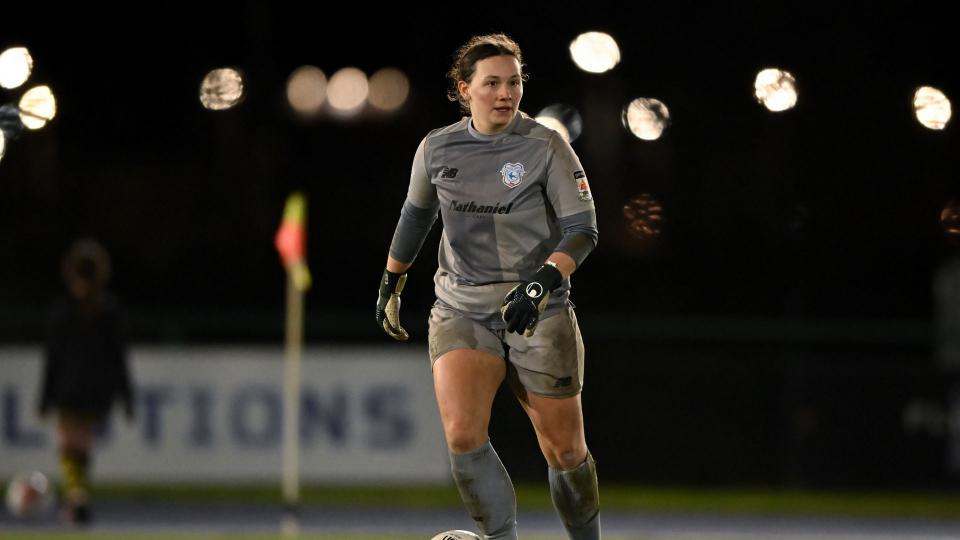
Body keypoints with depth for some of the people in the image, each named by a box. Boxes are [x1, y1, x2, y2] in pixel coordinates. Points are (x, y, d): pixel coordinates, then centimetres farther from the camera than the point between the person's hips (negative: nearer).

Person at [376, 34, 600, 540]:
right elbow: (415, 214, 20)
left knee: (565, 450, 4)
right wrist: (392, 282, 26)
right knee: (462, 435, -21)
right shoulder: (436, 148, 1)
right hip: (461, 309, 2)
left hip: (538, 313, -2)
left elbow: (583, 228, -10)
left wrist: (543, 282, -25)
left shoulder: (545, 147, -8)